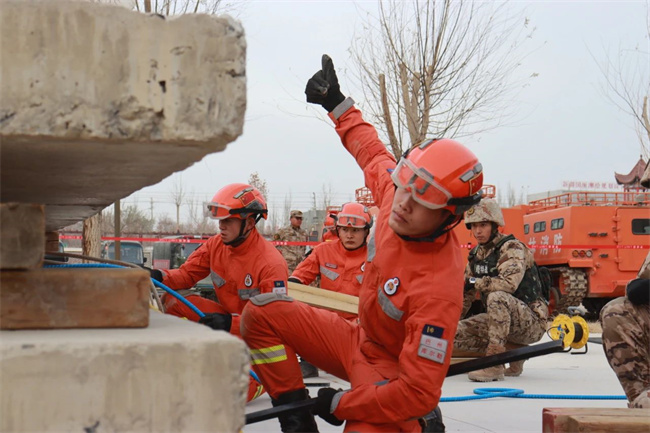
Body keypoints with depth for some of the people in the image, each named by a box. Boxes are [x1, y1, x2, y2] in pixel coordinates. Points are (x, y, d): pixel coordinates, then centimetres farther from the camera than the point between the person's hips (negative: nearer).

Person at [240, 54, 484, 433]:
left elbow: (419, 392, -34)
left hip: (392, 366, -7)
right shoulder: (391, 189, -17)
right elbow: (373, 154, 9)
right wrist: (338, 105, 18)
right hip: (360, 339, 7)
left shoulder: (438, 287, -36)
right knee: (263, 313, -3)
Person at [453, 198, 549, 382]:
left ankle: (495, 365, -29)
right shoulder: (477, 254, 8)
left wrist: (476, 282, -18)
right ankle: (512, 351, 3)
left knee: (497, 297, -36)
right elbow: (465, 293, 17)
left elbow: (509, 283, -32)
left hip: (532, 322, -8)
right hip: (499, 320, 8)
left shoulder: (512, 248, -14)